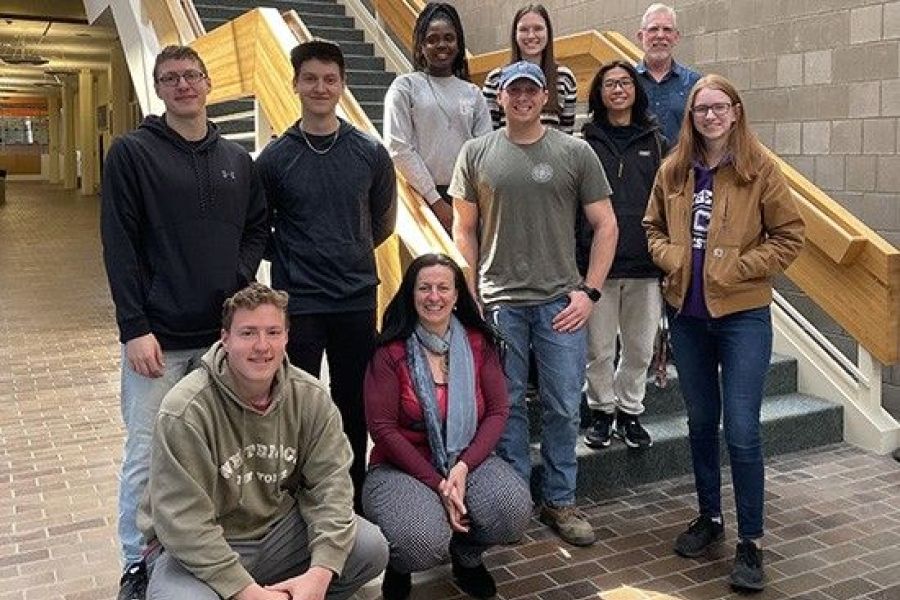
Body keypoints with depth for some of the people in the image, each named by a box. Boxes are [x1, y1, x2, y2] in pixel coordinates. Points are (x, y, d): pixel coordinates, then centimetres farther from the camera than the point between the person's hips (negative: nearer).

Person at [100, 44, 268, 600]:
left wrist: (240, 282, -5)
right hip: (158, 336, -3)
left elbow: (257, 229, 14)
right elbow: (120, 246, -7)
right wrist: (135, 327, -13)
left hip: (224, 332, 4)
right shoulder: (132, 153, -1)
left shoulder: (238, 159, 12)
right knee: (147, 455, 1)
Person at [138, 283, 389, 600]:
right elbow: (184, 521, -23)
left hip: (282, 528, 4)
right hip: (199, 550, -4)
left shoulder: (311, 397, -7)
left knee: (371, 547, -15)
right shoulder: (185, 410, -22)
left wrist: (320, 573, -23)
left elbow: (330, 482, -9)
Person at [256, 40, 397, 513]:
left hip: (358, 301, 2)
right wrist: (293, 260, 1)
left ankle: (352, 503, 27)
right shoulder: (275, 158, -2)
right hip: (296, 305, -2)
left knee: (354, 408, 12)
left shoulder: (370, 153, 2)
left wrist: (350, 253, 11)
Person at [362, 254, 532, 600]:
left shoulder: (479, 344, 1)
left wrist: (463, 467, -16)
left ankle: (467, 555, 10)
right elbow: (383, 428, -12)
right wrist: (438, 484, -17)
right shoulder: (391, 352, -9)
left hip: (468, 460, 3)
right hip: (403, 466, -3)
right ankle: (399, 566, 10)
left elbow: (498, 411, -1)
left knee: (514, 509, -27)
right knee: (423, 542, -32)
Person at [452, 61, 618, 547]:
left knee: (563, 409, 6)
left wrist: (589, 291, -3)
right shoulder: (476, 154, 6)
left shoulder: (575, 153, 3)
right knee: (506, 406, 9)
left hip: (560, 301, 0)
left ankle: (559, 501, 23)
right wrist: (470, 298, 2)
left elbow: (605, 225, 4)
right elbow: (464, 230, 8)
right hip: (499, 302, 1)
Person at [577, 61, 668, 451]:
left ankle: (629, 412, 27)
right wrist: (573, 257, -5)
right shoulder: (585, 144, 2)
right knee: (599, 349, 6)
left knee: (640, 348, 10)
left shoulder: (656, 143, 8)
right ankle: (602, 411, 24)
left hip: (644, 262, 2)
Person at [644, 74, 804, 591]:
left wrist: (736, 267, -14)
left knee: (741, 429, -4)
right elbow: (653, 228, 15)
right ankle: (710, 516, 33)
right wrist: (670, 256, -5)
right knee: (701, 420, 16)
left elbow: (789, 238, -5)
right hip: (687, 312, 4)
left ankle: (751, 541, 12)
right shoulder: (673, 171, 5)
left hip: (742, 314, -4)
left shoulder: (761, 169, -5)